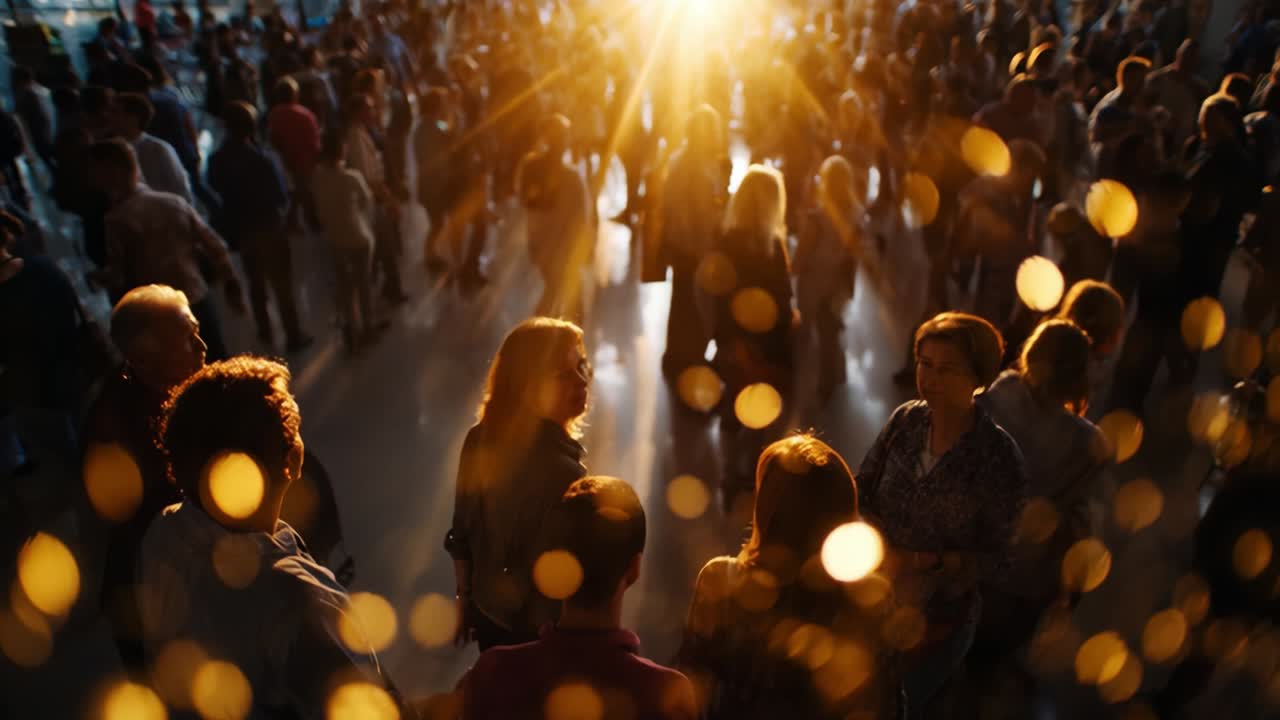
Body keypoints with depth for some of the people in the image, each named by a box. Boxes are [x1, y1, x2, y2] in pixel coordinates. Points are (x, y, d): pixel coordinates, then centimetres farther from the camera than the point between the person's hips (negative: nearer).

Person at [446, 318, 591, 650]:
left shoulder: (481, 439, -12)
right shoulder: (560, 471, -33)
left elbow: (461, 534, -1)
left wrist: (465, 597, 14)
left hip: (489, 614, 6)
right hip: (539, 630, -6)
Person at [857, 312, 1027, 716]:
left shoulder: (999, 458, -24)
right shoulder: (906, 419, -12)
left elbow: (999, 557, -15)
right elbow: (861, 491, -2)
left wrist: (926, 561, -27)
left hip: (938, 616, -3)